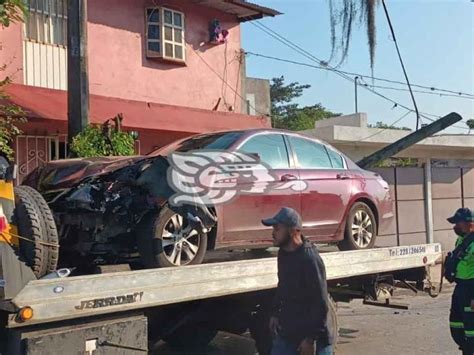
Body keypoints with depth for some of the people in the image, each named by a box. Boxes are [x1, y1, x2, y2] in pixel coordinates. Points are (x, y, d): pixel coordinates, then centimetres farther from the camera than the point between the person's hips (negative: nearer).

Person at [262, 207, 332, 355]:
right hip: (285, 334, 8)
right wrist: (275, 313, 17)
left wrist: (311, 339, -20)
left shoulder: (310, 260, -23)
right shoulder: (284, 254, 4)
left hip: (308, 337, -8)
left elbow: (321, 304, -22)